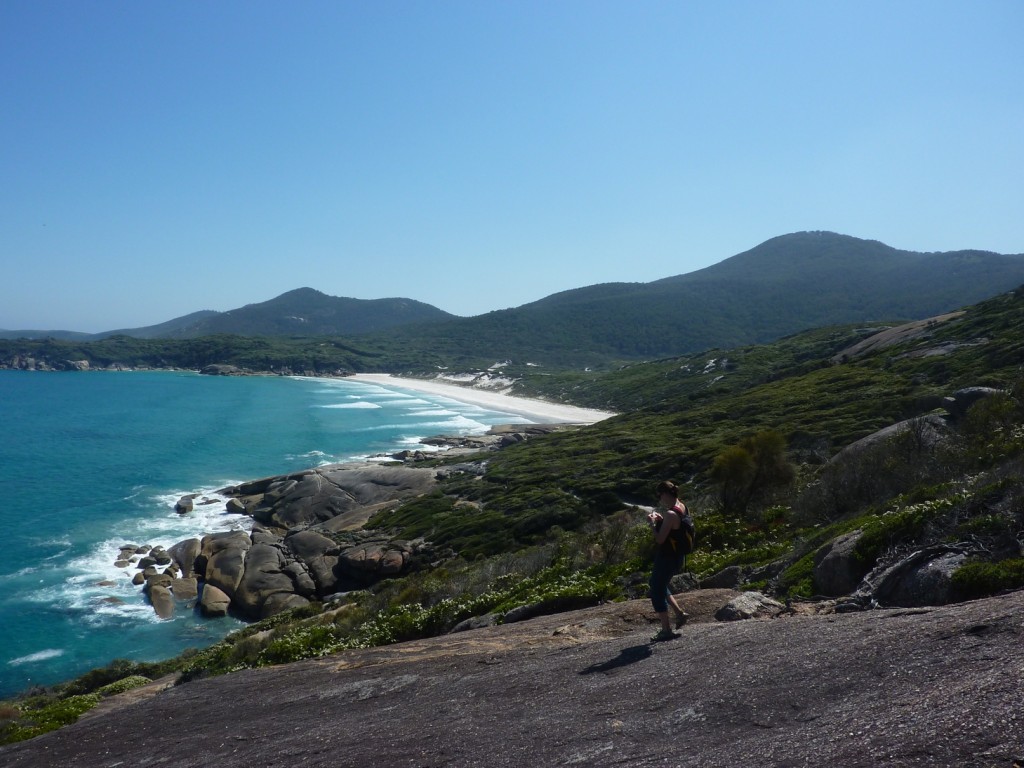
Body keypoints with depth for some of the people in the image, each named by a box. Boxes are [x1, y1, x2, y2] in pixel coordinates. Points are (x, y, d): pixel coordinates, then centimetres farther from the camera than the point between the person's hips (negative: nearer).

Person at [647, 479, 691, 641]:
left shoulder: (670, 515, -26)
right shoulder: (683, 507, 2)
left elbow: (659, 540, -26)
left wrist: (652, 523, -14)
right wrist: (660, 519, 5)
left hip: (667, 557, -9)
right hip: (677, 555, 9)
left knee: (657, 592, 5)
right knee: (660, 586, 27)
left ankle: (666, 631, 10)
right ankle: (680, 613, 24)